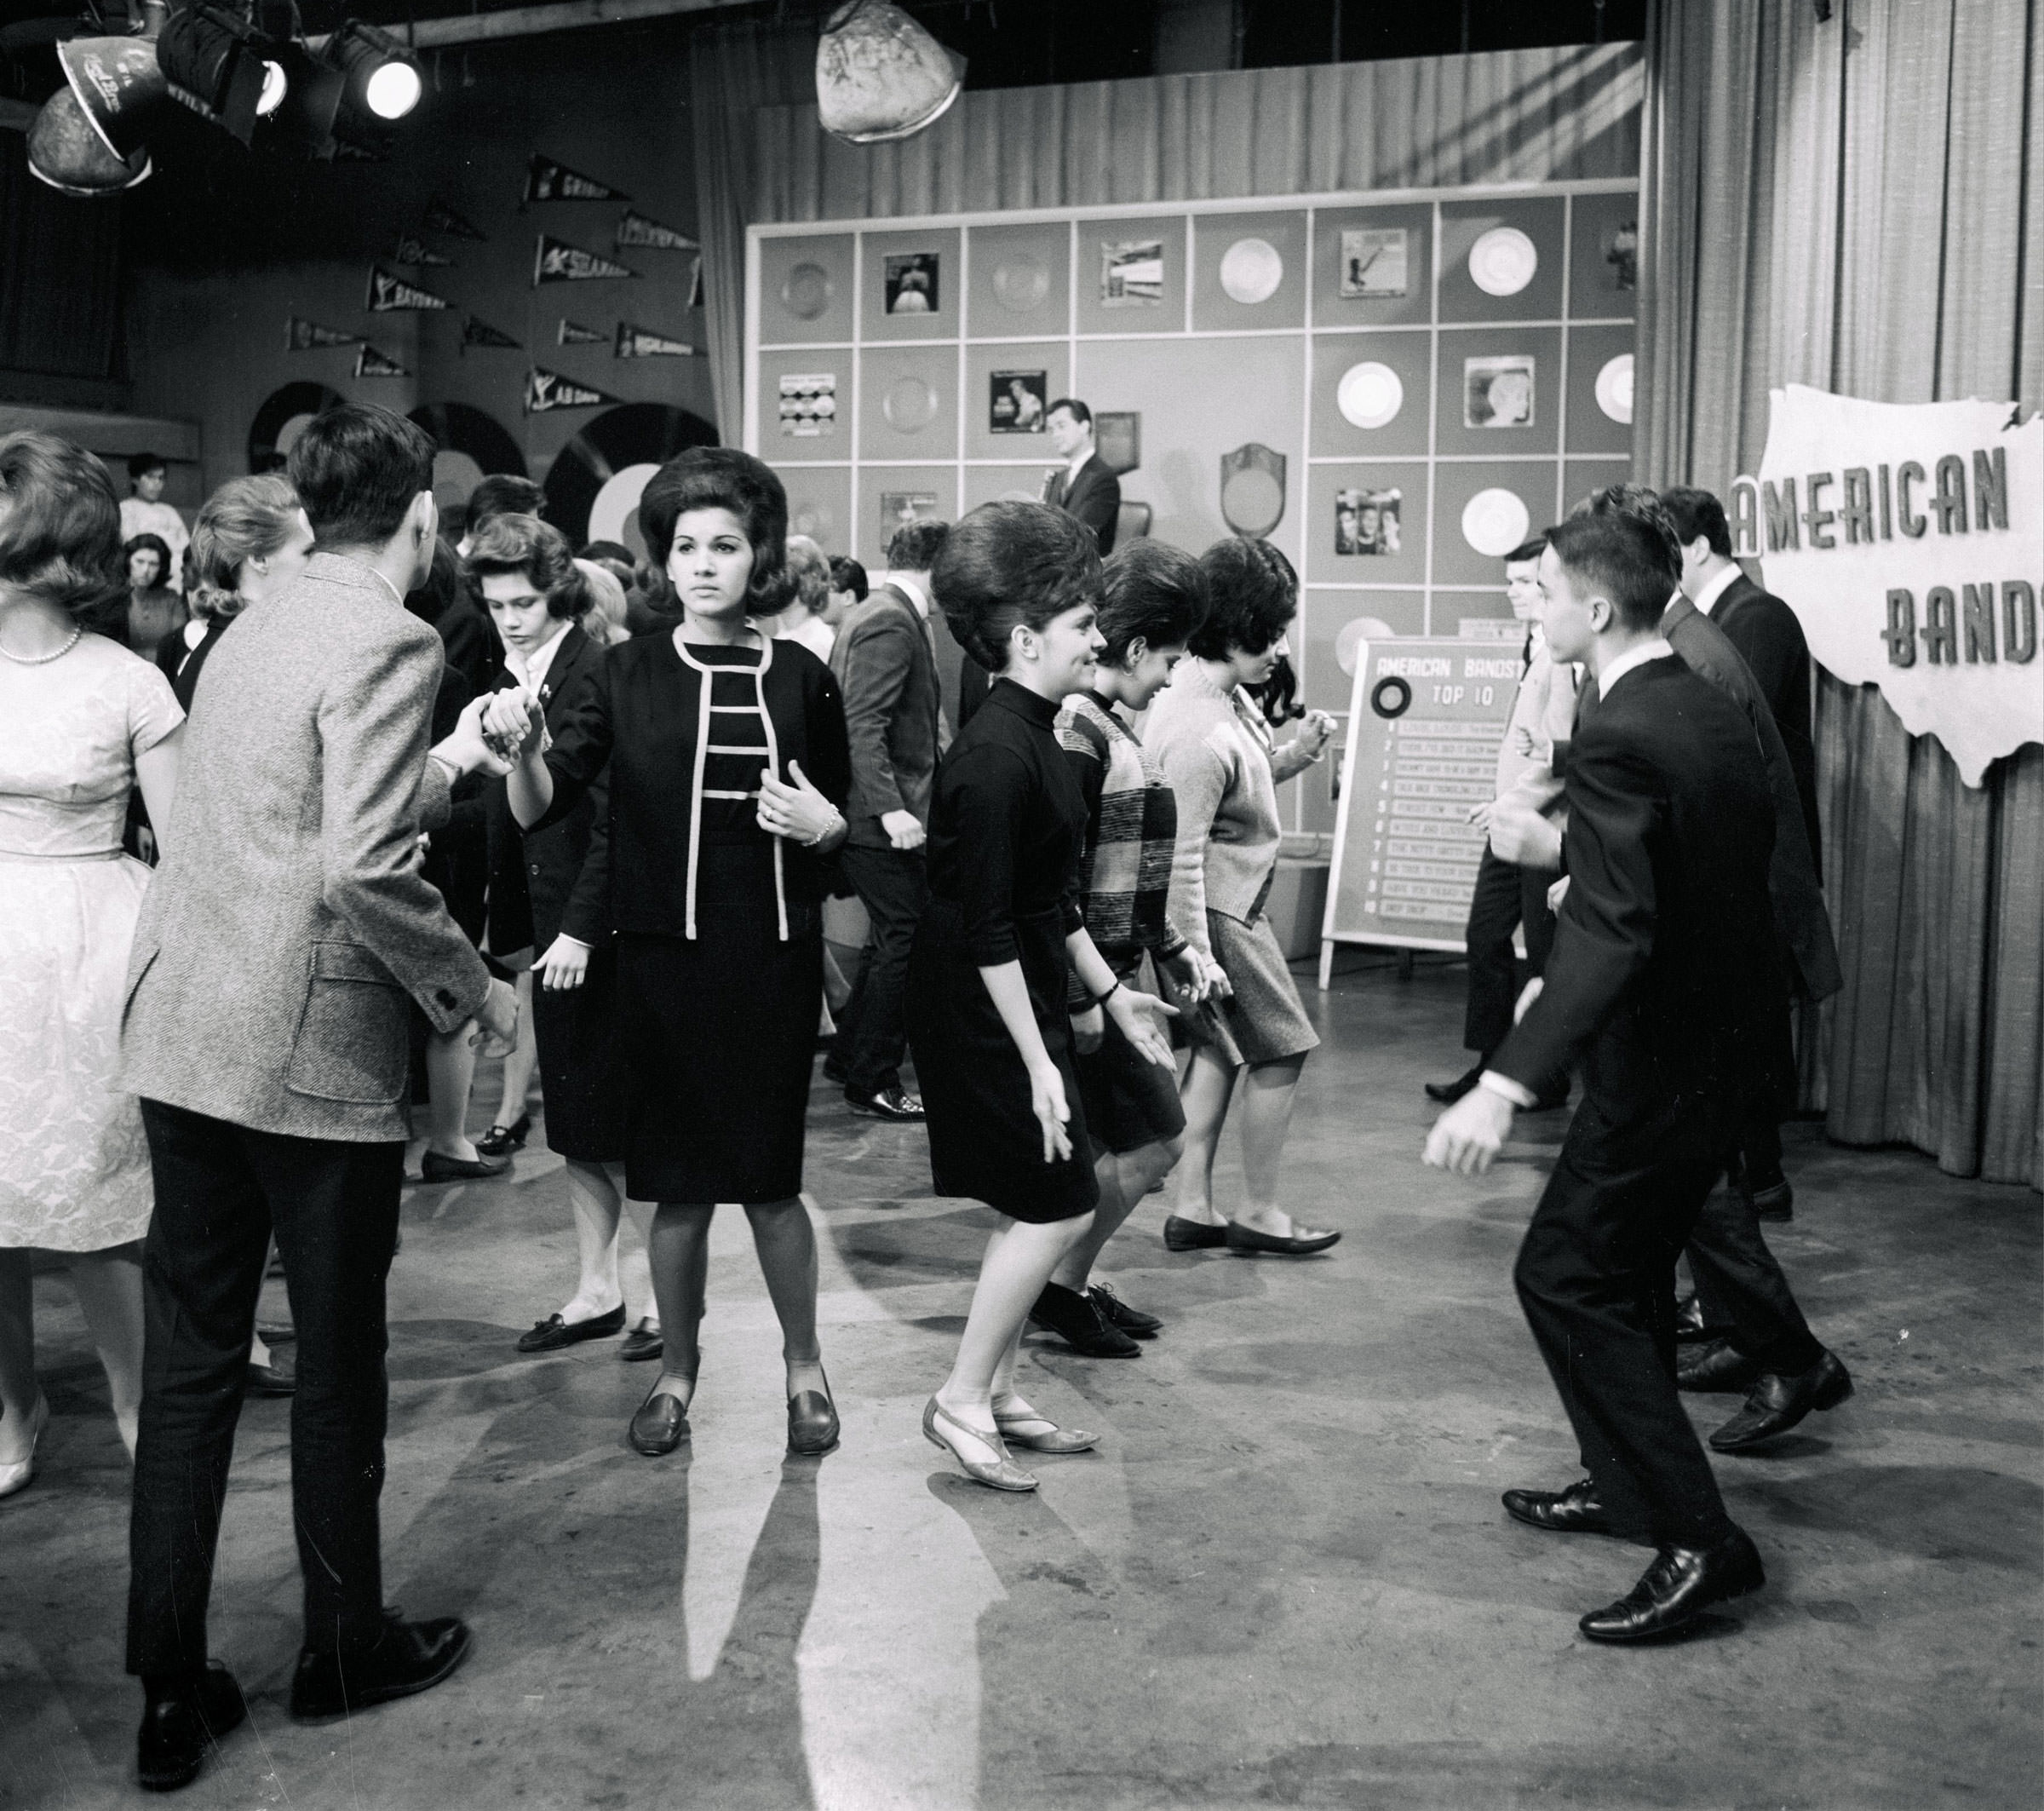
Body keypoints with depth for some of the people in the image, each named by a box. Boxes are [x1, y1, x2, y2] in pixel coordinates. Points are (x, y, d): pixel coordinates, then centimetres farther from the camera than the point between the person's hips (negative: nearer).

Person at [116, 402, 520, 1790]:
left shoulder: (255, 630, 13)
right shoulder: (389, 644, -13)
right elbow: (363, 871, -23)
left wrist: (442, 770, 30)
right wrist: (477, 990, -11)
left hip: (183, 1041, 7)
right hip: (313, 1053, -7)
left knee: (189, 1365, 11)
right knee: (339, 1362, 10)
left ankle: (172, 1693, 18)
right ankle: (347, 1648, 27)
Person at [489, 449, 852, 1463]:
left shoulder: (801, 679, 4)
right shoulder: (629, 675, 0)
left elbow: (846, 827, 14)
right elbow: (541, 810, -8)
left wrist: (825, 827, -8)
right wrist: (522, 747, -28)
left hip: (774, 961, 0)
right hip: (662, 958, 0)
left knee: (770, 1179, 3)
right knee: (677, 1184, 7)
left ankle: (804, 1364, 26)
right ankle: (676, 1372, 28)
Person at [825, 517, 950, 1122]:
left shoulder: (880, 613, 16)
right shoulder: (891, 624, -17)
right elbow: (863, 725, -25)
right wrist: (890, 808, -28)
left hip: (881, 814, 11)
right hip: (881, 819, -11)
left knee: (891, 938, 20)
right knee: (903, 942, -3)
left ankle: (849, 1056, 31)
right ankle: (873, 1083, 5)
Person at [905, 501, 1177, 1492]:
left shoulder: (1033, 735, 9)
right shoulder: (995, 756, -22)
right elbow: (987, 929, -23)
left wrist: (1111, 992, 17)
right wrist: (1038, 1062, -21)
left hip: (1024, 994, 10)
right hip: (981, 1008, -10)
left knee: (1038, 1211, 14)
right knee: (1057, 1207, -4)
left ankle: (997, 1392, 25)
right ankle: (961, 1402, 8)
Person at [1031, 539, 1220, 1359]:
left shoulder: (1110, 727, 13)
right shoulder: (1075, 727, -18)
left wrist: (1177, 950, 19)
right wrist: (1085, 997, -24)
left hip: (1110, 972, 10)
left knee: (1106, 1145, 15)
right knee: (1154, 1140, -3)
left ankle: (1073, 1279, 26)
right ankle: (1060, 1286, 10)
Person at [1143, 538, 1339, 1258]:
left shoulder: (1224, 691, 1)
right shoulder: (1202, 736, -28)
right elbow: (1183, 856, -27)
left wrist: (1296, 753, 0)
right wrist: (1197, 958, -24)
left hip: (1229, 901, 10)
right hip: (1219, 910, -10)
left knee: (1220, 1046, 16)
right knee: (1281, 1047, 2)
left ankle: (1192, 1207, 23)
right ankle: (1259, 1212, 15)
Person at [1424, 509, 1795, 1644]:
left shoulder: (1615, 744, -22)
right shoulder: (1719, 719, 6)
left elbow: (1612, 934, -33)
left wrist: (1507, 1084, -40)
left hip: (1651, 1072, -10)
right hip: (1718, 1055, 10)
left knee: (1565, 1278, -2)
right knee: (1626, 1275, 21)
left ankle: (1698, 1541, -1)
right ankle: (1628, 1484, 36)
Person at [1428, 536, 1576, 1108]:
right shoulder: (1533, 648, 13)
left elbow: (1565, 753, -21)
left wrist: (1511, 803, -17)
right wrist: (1499, 803, 11)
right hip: (1510, 823, 9)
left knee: (1544, 952, 2)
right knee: (1485, 939, 11)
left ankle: (1547, 1077, 13)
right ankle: (1491, 1063, 21)